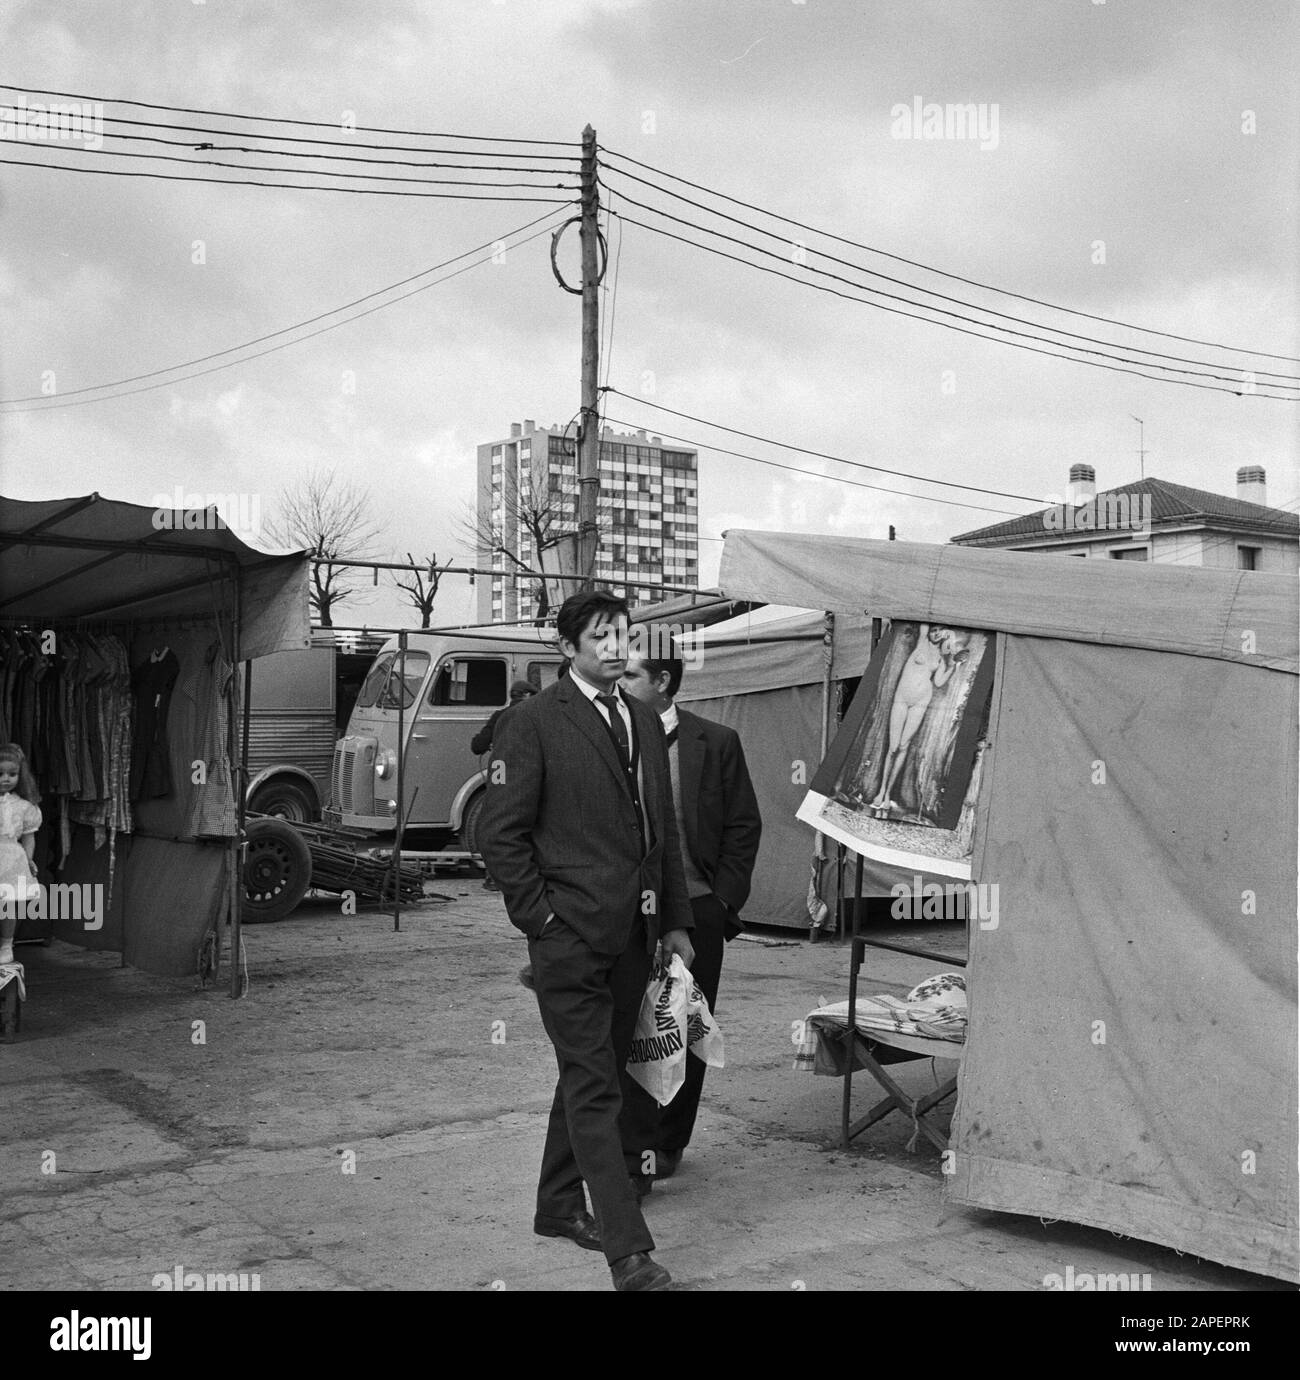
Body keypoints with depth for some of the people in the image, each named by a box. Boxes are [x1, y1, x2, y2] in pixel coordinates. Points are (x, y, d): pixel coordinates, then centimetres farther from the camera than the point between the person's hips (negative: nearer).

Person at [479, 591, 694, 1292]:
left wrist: (674, 920, 15)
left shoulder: (644, 721, 15)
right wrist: (541, 917, -11)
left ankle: (560, 1207, 31)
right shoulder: (532, 722, -6)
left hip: (631, 935, 7)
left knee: (591, 1075, 16)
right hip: (570, 937, -7)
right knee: (594, 1088, -7)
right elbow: (500, 831, -8)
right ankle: (629, 1250, -6)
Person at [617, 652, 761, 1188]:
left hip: (697, 909, 1)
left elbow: (744, 827, 3)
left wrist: (723, 902, -2)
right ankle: (636, 1151, -1)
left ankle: (669, 1143, 26)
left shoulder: (716, 742, 0)